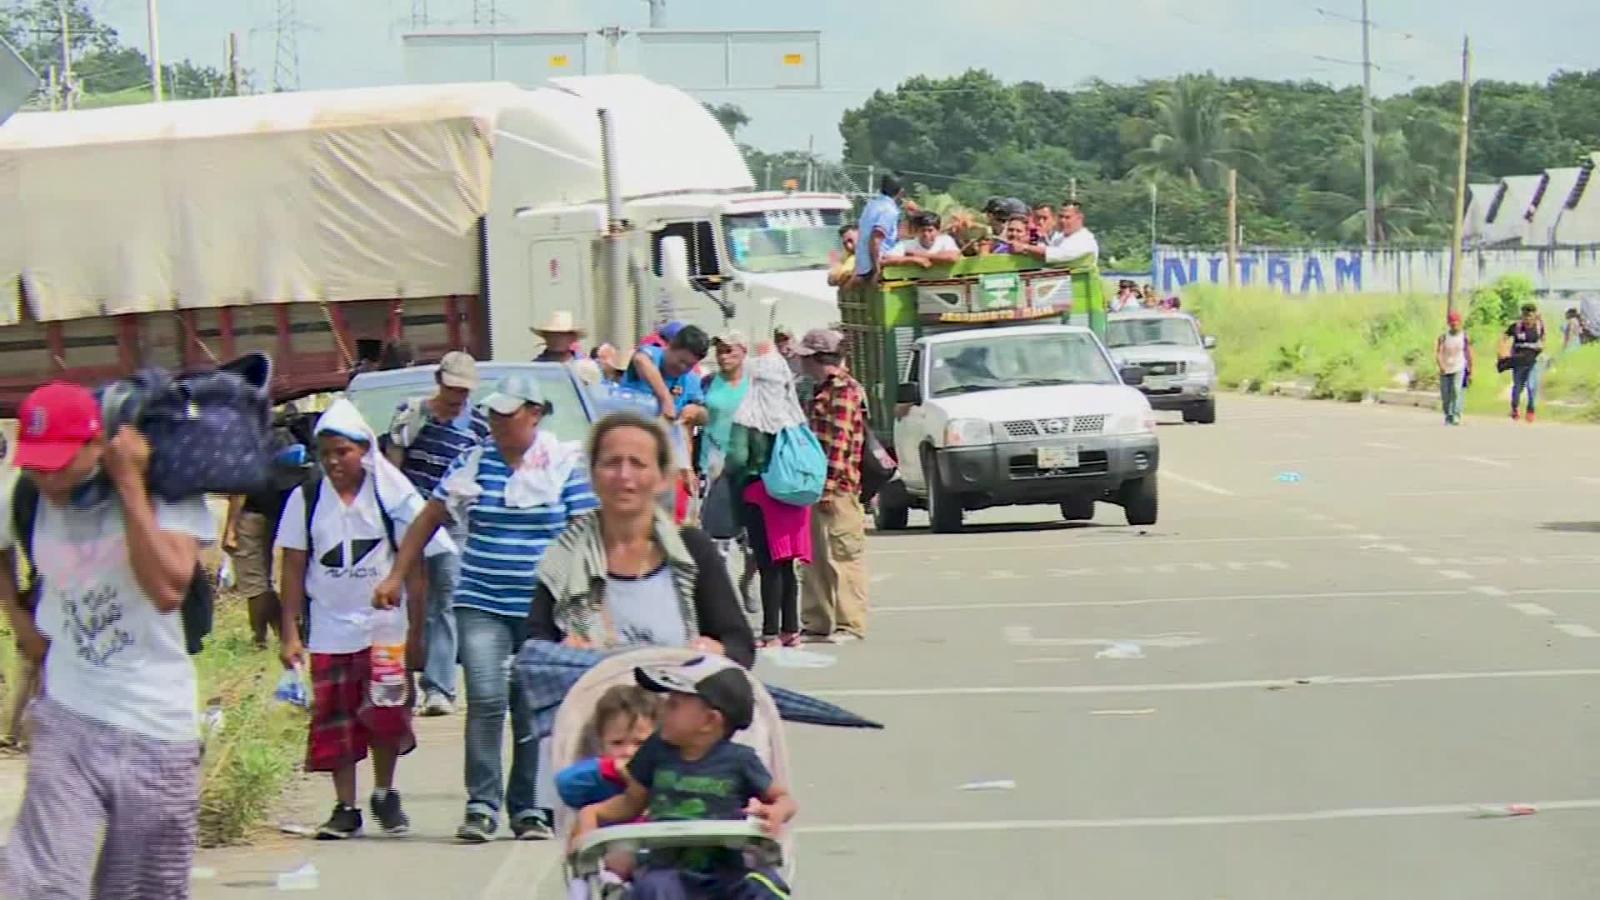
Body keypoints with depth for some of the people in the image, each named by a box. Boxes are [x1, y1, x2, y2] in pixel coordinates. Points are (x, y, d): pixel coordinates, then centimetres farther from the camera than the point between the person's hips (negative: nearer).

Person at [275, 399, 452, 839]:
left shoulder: (392, 495, -2)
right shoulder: (306, 499, 2)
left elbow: (415, 567, 1)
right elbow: (293, 568, 6)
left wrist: (416, 633, -2)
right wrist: (290, 633, 1)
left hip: (383, 627, -2)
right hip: (329, 632, 2)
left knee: (386, 715, -8)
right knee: (334, 722, 2)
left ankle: (384, 794, 14)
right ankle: (345, 807, 13)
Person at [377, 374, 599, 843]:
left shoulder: (564, 464, 1)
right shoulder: (471, 462, 7)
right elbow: (428, 519, 13)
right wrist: (395, 576, 8)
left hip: (543, 610, -1)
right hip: (481, 604, 1)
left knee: (533, 709, 4)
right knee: (486, 699, -12)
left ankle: (529, 808, 14)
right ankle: (481, 805, -8)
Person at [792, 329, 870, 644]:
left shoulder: (844, 390, -12)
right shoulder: (824, 390, 18)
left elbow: (840, 441, -18)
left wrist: (829, 485, -22)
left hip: (839, 488, -10)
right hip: (820, 486, 10)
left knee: (844, 554, -7)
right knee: (817, 556, 13)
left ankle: (850, 624, -5)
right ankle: (817, 620, 20)